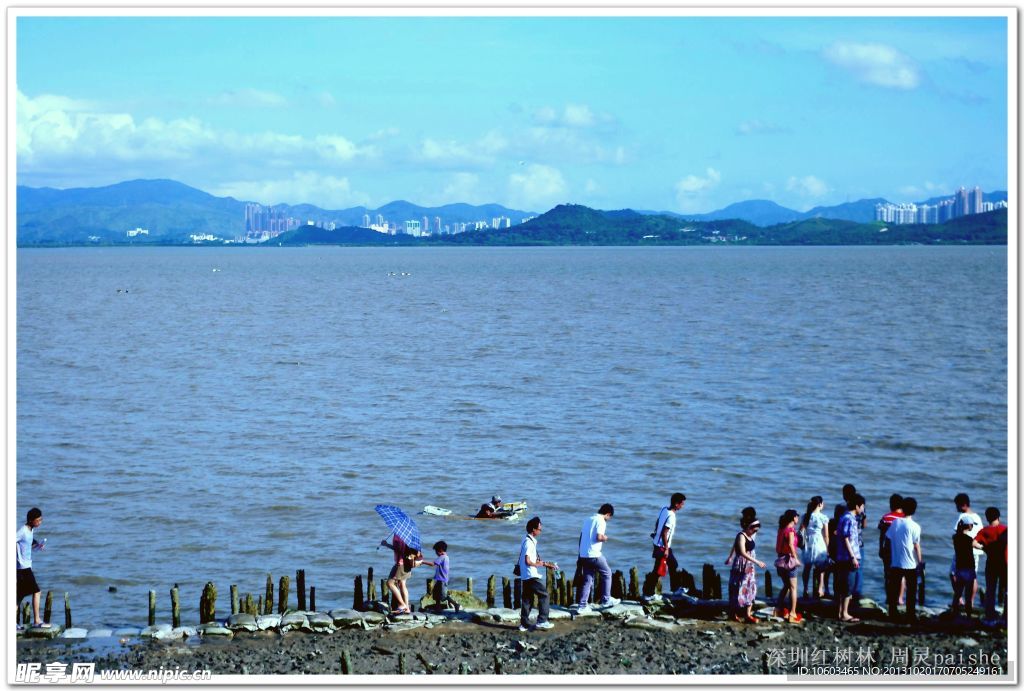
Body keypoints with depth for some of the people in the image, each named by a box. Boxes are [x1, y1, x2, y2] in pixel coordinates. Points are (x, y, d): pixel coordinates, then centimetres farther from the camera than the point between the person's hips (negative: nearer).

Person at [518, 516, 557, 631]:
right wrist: (543, 564, -12)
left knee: (527, 598, 10)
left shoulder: (529, 541, 14)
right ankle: (542, 621, -4)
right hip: (532, 575, -10)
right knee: (543, 595, -3)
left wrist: (545, 563, 15)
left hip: (526, 576, 10)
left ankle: (524, 624, 11)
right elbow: (528, 561, -21)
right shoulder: (529, 542, -17)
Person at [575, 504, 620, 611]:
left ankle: (582, 605, 5)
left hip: (583, 555, 7)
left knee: (587, 580, 10)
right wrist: (605, 538, 2)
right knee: (606, 573, 12)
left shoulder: (588, 520, 16)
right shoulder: (601, 521, -8)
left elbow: (581, 537, 16)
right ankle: (605, 600, 16)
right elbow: (599, 537, -21)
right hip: (594, 555, -7)